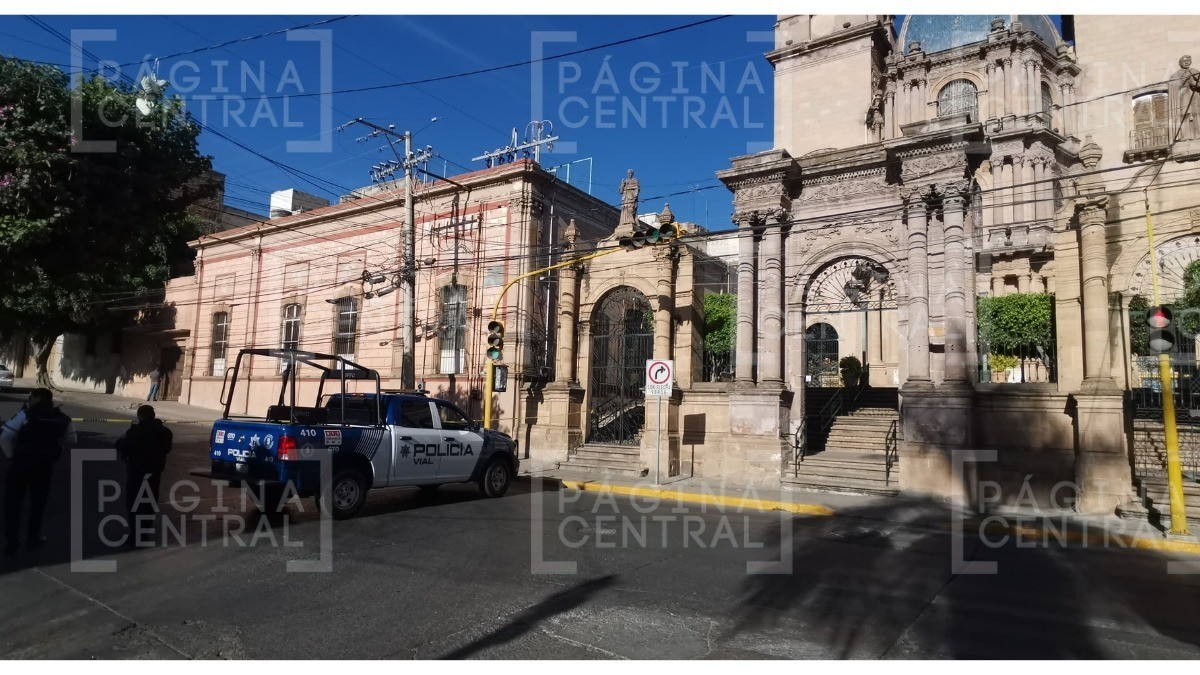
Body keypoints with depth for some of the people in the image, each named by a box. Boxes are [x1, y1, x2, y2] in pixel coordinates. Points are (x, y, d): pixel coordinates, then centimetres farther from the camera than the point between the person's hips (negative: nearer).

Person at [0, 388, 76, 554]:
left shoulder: (25, 415, -11)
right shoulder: (63, 419, 4)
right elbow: (70, 440, 12)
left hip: (21, 463, -4)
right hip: (45, 465, 4)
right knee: (38, 501, 16)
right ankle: (33, 537, 22)